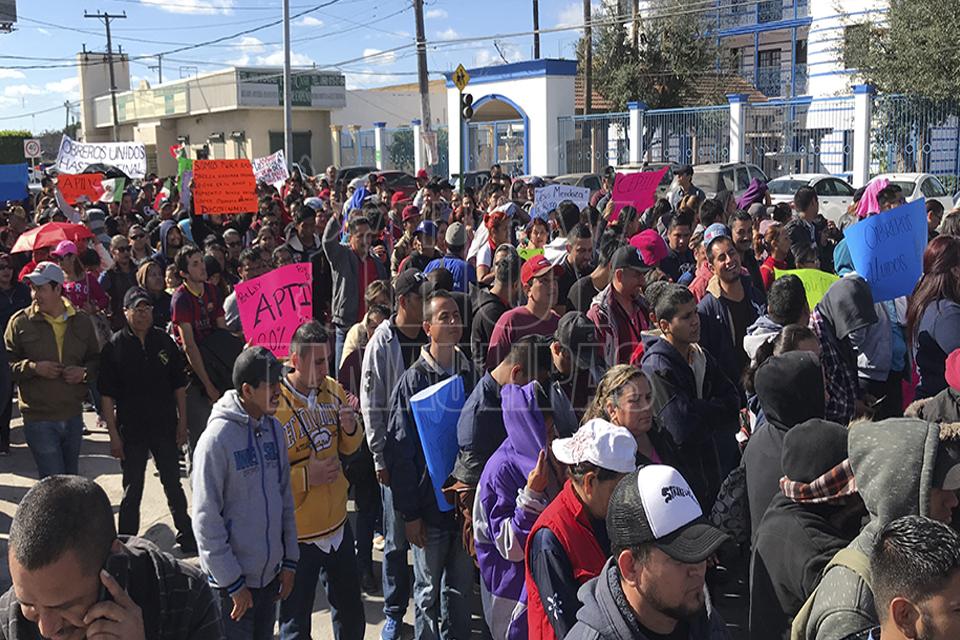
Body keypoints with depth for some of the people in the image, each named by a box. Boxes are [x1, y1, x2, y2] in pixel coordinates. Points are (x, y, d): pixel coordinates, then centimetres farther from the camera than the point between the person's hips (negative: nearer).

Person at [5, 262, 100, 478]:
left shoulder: (81, 321, 5)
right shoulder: (20, 322, -4)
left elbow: (96, 359, 15)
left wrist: (84, 372, -5)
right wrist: (33, 367, -18)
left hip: (73, 417, 4)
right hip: (38, 419, -4)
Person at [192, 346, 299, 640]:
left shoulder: (274, 429, 1)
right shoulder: (217, 439, -19)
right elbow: (206, 519, -16)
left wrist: (289, 560, 8)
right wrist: (232, 582, -13)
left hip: (270, 574, 6)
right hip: (232, 582, -6)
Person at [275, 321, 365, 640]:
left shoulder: (334, 390, 0)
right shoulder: (272, 403, -19)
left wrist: (351, 429, -8)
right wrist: (305, 477, -22)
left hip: (338, 523, 6)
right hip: (297, 534, -6)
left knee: (351, 614, 22)